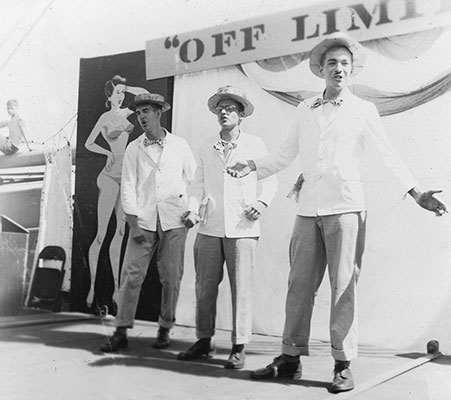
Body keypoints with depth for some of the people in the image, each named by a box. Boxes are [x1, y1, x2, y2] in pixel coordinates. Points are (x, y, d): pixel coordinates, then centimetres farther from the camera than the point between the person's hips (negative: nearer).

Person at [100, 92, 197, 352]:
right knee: (132, 274, -5)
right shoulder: (134, 149, 9)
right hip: (144, 221, 0)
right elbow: (128, 185, 5)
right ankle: (121, 332, 3)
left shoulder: (180, 145, 8)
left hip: (174, 220, 0)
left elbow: (194, 178, 12)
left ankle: (165, 330, 16)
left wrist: (192, 211, 6)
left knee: (171, 277, 2)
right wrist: (133, 220, -4)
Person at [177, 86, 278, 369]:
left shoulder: (255, 145, 7)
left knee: (241, 287, -3)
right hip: (209, 228, 3)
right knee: (205, 285, 5)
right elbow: (199, 182, 18)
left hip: (242, 228, -3)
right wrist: (194, 209, 3)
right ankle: (204, 340, 18)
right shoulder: (207, 147, 16)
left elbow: (270, 179, 11)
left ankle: (239, 347, 6)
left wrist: (262, 202, -6)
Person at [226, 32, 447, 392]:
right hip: (308, 207, 4)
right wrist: (253, 166, 6)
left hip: (345, 206, -3)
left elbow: (388, 154, 2)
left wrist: (416, 193, -8)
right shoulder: (306, 110, 16)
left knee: (343, 285, -3)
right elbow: (286, 154, 19)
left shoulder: (363, 110, 7)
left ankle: (343, 365, 5)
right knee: (300, 283, 3)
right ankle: (291, 358, 11)